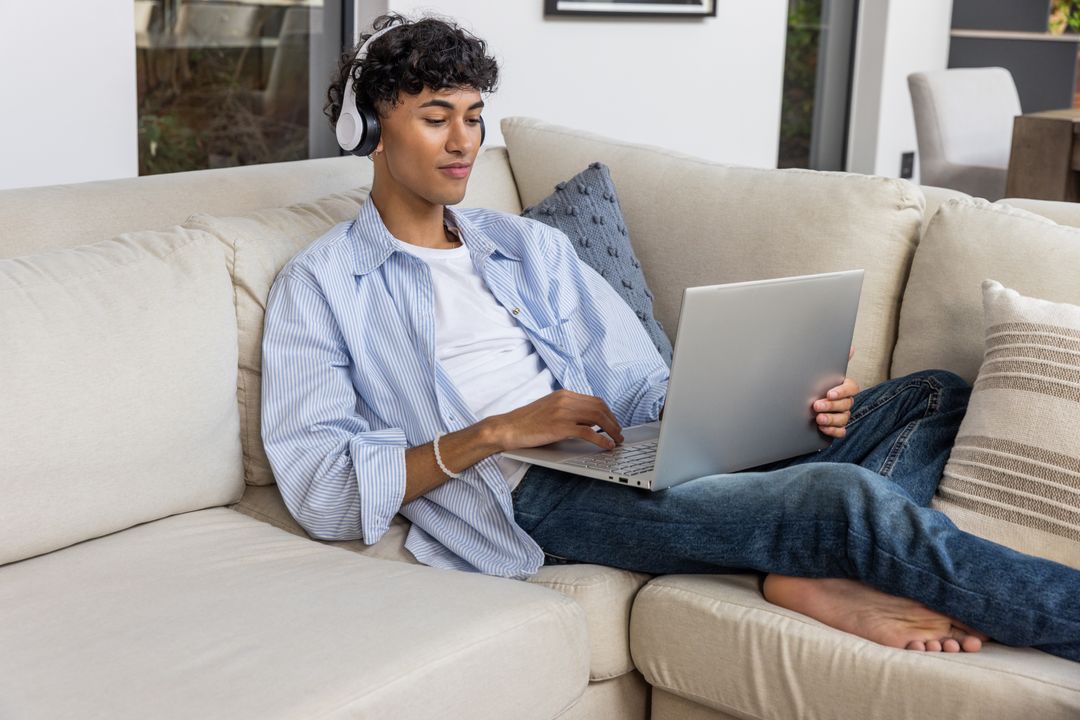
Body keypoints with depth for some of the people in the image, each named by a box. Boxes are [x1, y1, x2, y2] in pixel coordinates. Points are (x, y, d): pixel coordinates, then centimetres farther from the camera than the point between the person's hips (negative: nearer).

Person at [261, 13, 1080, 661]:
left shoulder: (529, 246, 23)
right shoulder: (320, 286, 7)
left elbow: (646, 389, 17)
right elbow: (319, 490, -5)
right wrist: (498, 431, -16)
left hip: (624, 463, 7)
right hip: (529, 498, -7)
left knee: (933, 398, -1)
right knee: (846, 498, -28)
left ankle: (814, 573, -26)